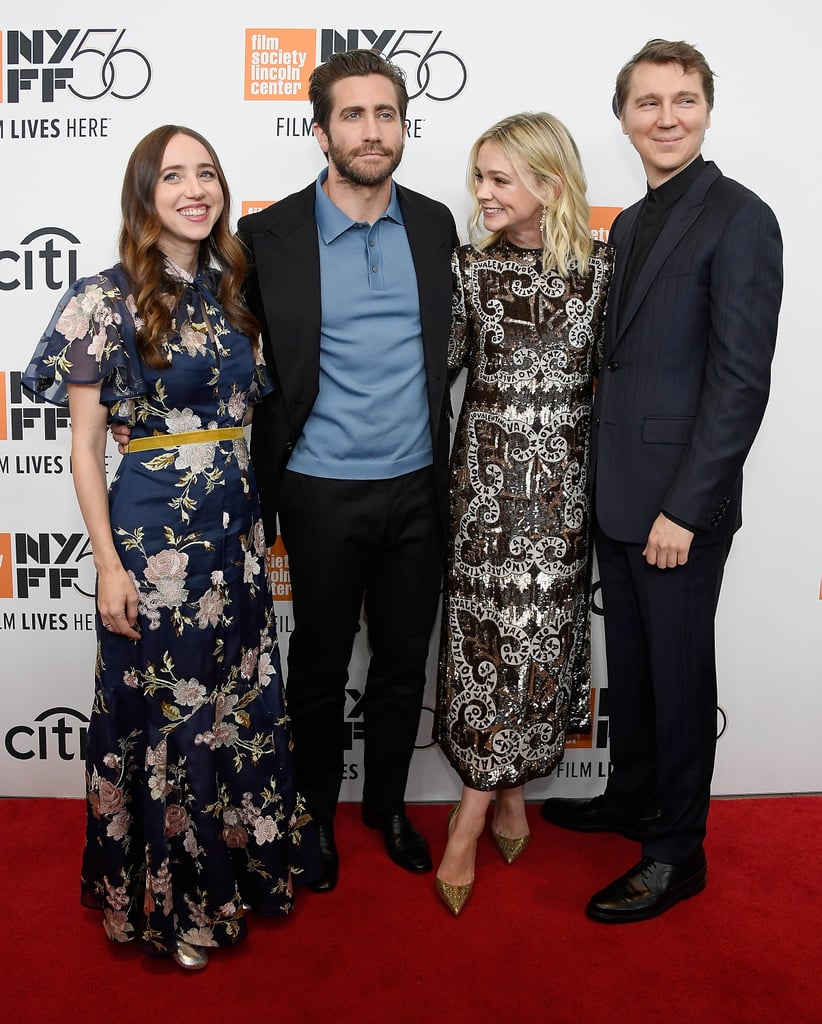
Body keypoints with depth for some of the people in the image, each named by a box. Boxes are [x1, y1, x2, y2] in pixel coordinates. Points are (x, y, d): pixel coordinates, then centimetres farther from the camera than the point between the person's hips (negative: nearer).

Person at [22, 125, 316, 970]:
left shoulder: (232, 291, 7)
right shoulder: (109, 297, -9)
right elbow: (85, 443, -8)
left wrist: (256, 516, 11)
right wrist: (109, 564, -11)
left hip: (235, 521, 6)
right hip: (154, 528, -5)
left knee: (241, 704, 16)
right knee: (166, 713, 8)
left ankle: (240, 867, 38)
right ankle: (167, 900, 31)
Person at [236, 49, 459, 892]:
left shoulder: (433, 225, 4)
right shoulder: (270, 235, -6)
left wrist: (444, 466, 13)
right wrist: (256, 494, -2)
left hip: (417, 489, 3)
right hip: (323, 496, -3)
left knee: (404, 661, 15)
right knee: (320, 662, 13)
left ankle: (387, 803, 38)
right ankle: (314, 813, 36)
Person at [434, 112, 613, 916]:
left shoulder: (600, 266, 0)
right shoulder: (470, 265, 4)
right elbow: (441, 361, 3)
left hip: (560, 474, 0)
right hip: (485, 468, 1)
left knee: (536, 630, 3)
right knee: (488, 629, 2)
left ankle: (470, 822, 17)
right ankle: (507, 799, 19)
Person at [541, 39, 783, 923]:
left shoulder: (739, 219, -11)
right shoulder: (628, 224, 14)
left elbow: (740, 380, -17)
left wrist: (684, 508, -18)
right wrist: (600, 478, 11)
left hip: (679, 503, -7)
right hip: (617, 495, 8)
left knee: (678, 676, 6)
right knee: (629, 663, 19)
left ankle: (676, 852, 23)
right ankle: (631, 798, 39)